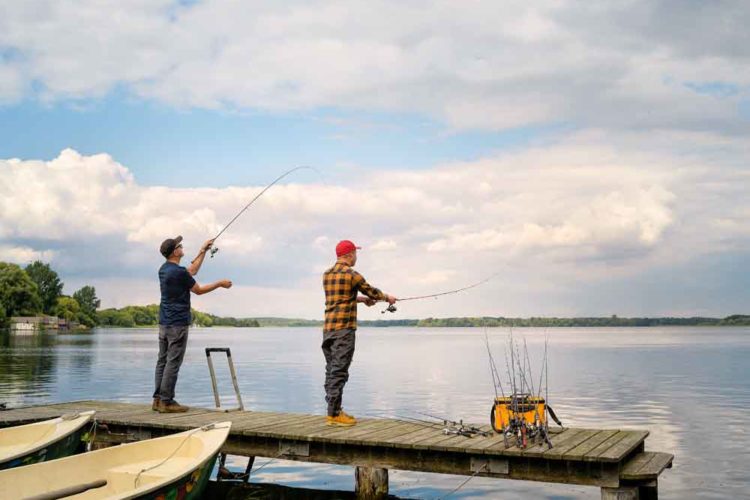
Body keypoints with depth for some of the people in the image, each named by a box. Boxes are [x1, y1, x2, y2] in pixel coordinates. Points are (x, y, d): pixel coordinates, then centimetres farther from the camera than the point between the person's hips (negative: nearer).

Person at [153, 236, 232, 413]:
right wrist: (220, 284, 6)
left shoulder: (164, 269, 10)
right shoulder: (179, 272, -17)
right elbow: (198, 290, -6)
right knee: (173, 363, -6)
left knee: (162, 361, 10)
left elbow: (192, 271, 23)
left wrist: (203, 250, 27)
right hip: (177, 324, -9)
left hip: (164, 323, 9)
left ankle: (158, 399, 13)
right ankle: (166, 402, -4)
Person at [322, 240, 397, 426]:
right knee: (339, 371, -7)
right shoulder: (352, 275, -9)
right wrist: (387, 297, 22)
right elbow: (371, 291, 4)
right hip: (344, 329, -8)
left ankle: (334, 411, 16)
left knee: (331, 370, 11)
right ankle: (334, 414, -6)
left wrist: (362, 299, 33)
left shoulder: (327, 274, 13)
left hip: (328, 329, 8)